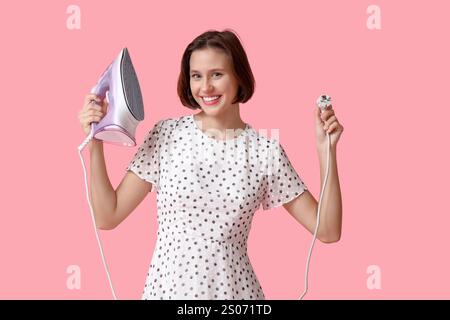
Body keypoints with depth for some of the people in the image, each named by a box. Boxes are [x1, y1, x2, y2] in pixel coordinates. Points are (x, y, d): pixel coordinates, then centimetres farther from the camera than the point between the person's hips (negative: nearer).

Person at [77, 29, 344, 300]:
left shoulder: (267, 152, -5)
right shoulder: (166, 134, -4)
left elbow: (328, 232, -5)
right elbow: (107, 217, -3)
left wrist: (326, 150, -12)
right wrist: (95, 142, -11)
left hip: (235, 291, 0)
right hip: (166, 288, 0)